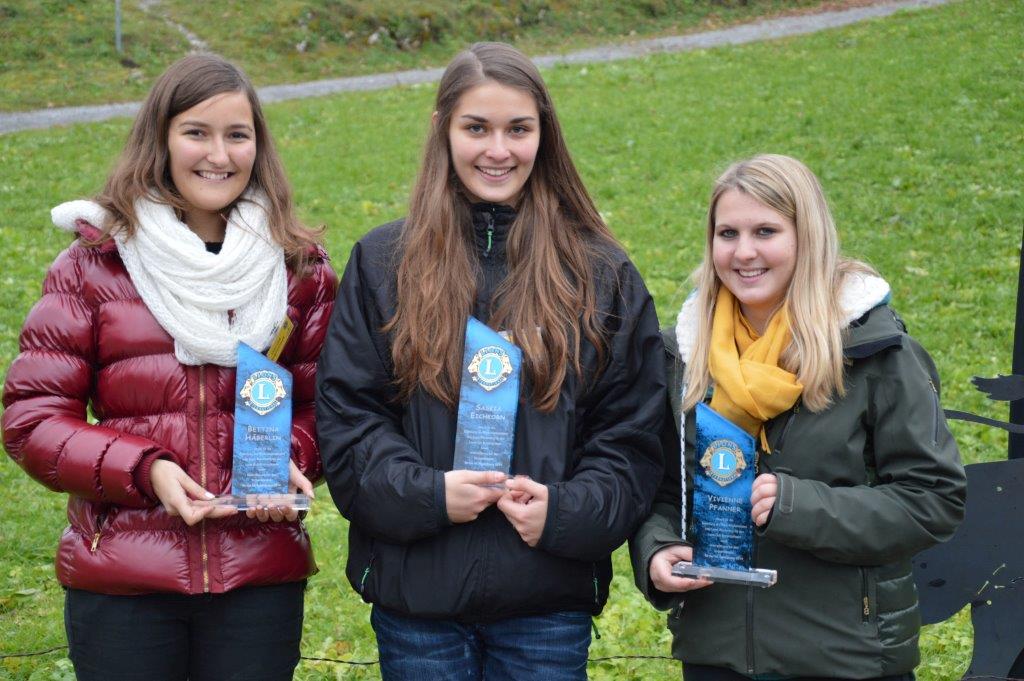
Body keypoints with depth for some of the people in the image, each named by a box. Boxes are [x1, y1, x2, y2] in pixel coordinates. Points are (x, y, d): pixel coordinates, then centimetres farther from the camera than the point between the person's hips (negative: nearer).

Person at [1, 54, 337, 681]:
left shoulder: (299, 265, 6)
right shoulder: (95, 263, 1)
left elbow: (322, 399, 12)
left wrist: (291, 461, -9)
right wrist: (143, 470, -16)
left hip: (259, 578, 1)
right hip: (120, 580, -1)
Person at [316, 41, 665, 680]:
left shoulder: (601, 273, 5)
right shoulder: (382, 262, 4)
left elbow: (634, 432, 4)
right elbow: (344, 414, 2)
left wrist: (567, 511, -11)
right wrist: (425, 493, -13)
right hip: (416, 593, 0)